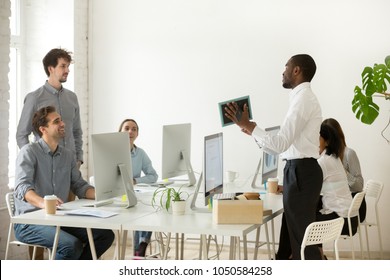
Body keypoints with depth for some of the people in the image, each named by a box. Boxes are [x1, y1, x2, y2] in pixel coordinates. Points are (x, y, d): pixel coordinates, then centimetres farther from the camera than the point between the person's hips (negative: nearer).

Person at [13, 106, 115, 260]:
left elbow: (79, 186, 14)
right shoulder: (29, 152, -9)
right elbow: (22, 186, -24)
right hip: (29, 222, -7)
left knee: (105, 235, -10)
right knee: (72, 245, -31)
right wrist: (42, 202, -46)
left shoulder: (67, 155, 13)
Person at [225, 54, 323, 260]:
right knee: (295, 235, 17)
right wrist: (254, 131, 17)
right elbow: (287, 144, 16)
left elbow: (280, 144, -22)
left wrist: (248, 126, -17)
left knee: (302, 237, -3)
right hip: (300, 171, 10)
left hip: (301, 172, -10)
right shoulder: (303, 98, 15)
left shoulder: (303, 98, -16)